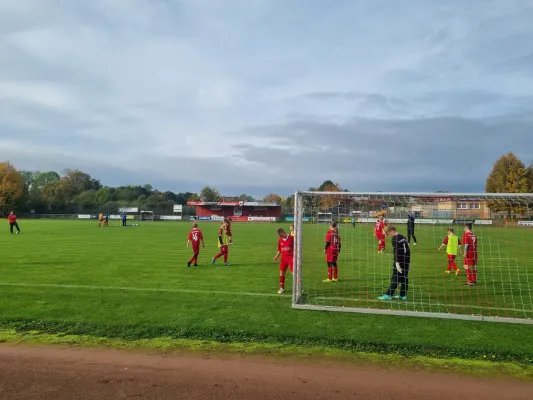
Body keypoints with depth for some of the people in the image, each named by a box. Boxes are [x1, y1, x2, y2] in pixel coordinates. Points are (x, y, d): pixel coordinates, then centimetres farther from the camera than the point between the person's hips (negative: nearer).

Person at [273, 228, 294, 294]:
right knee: (282, 272, 6)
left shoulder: (292, 238, -10)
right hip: (283, 257, 5)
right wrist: (277, 256, 3)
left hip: (291, 257, -5)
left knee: (294, 272, -7)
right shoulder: (280, 240, 6)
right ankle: (282, 288, 19)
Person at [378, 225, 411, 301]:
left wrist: (397, 263, -21)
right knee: (404, 279, 10)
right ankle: (403, 295, 14)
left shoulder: (395, 238, -12)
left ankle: (389, 295, -2)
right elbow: (408, 250, 17)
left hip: (399, 262, -8)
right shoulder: (403, 237, 14)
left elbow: (397, 251, -20)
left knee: (395, 279, -5)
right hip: (406, 261, 8)